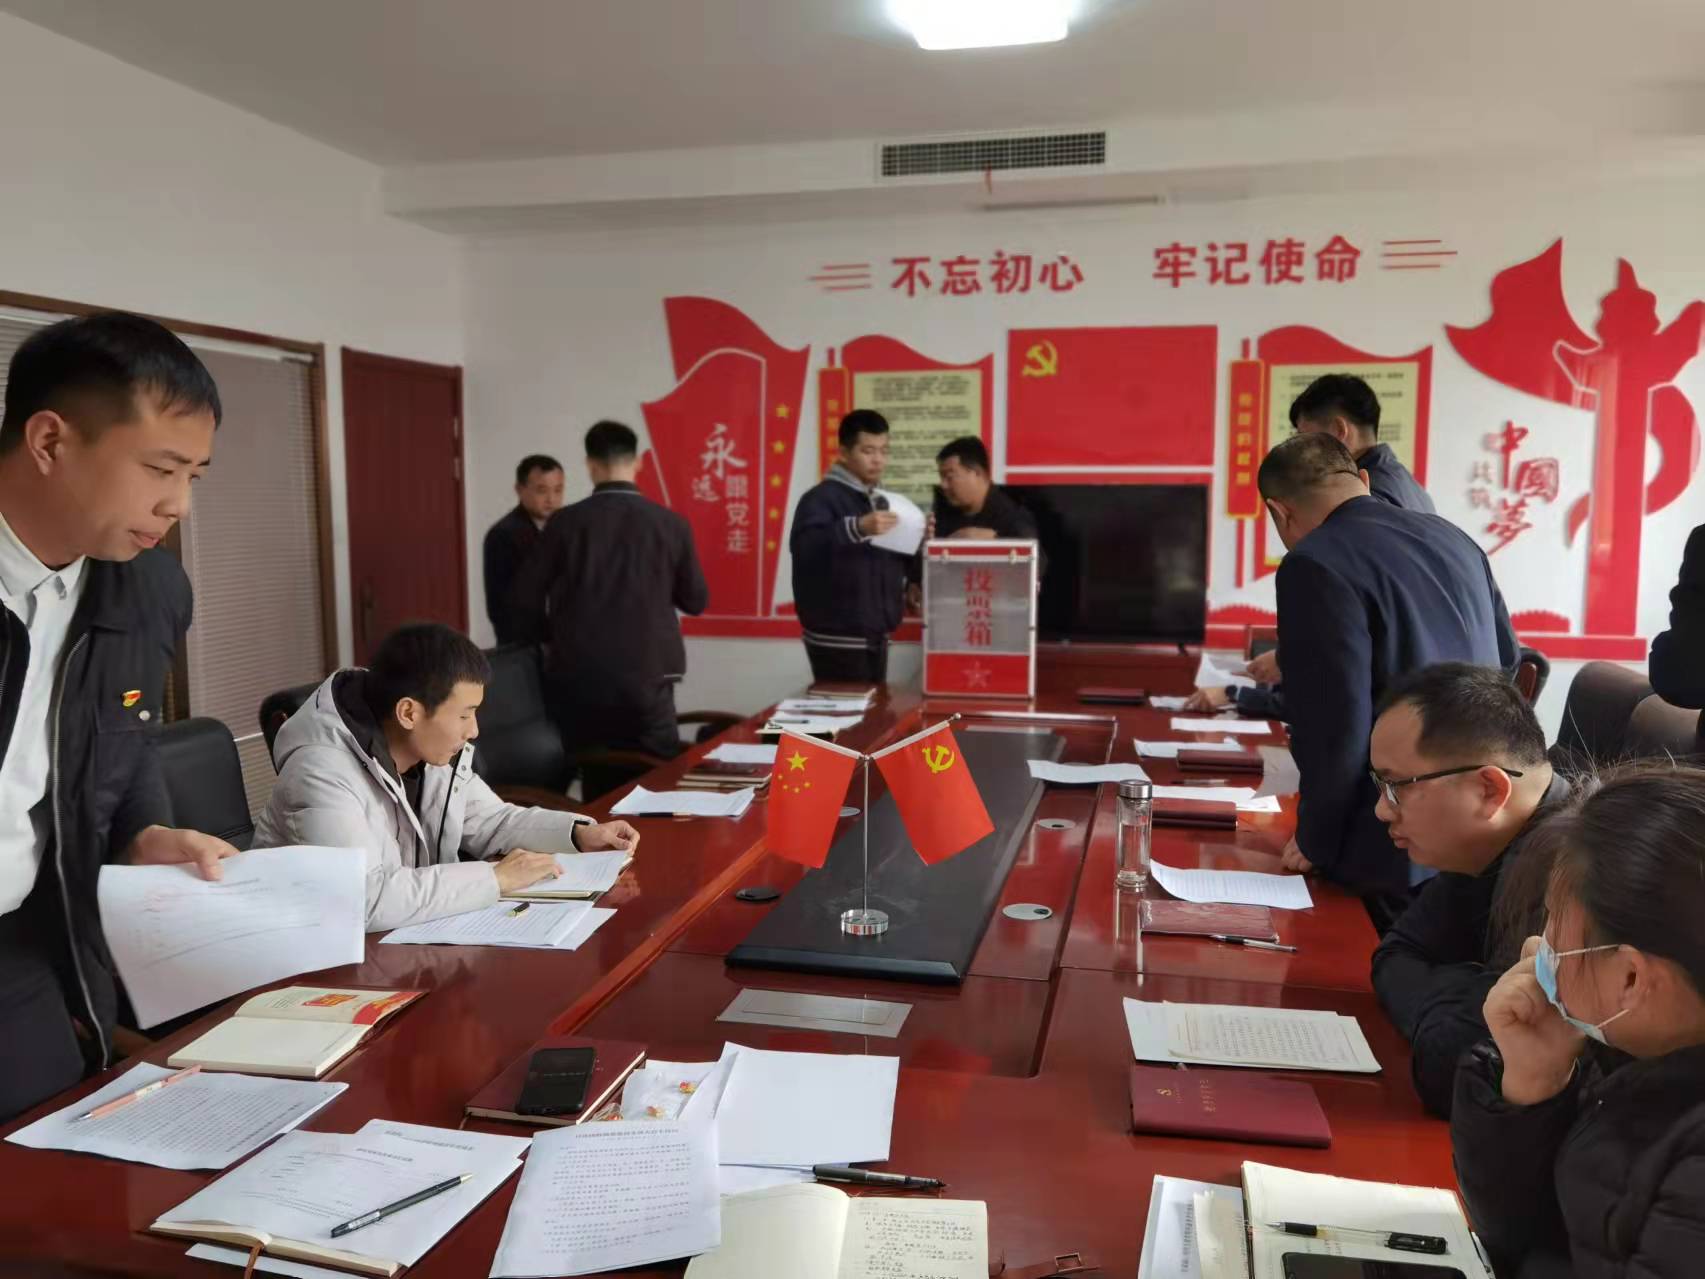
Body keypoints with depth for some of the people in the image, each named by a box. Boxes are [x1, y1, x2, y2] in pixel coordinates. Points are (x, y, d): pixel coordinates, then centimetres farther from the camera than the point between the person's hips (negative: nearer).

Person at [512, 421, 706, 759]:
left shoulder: (565, 522, -4)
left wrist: (550, 639, 18)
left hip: (578, 678, 1)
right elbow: (696, 601, 7)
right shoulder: (671, 524, -3)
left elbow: (526, 598, 0)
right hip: (646, 679, 0)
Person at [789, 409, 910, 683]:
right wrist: (857, 528, -39)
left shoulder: (880, 501, 16)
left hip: (876, 636, 8)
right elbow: (803, 546, -28)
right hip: (838, 639, -8)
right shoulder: (822, 497, -10)